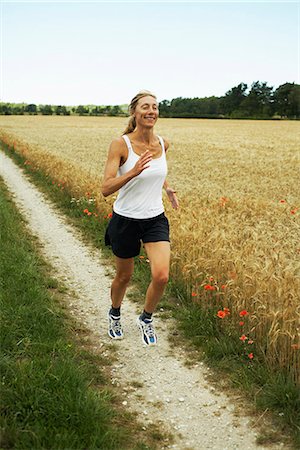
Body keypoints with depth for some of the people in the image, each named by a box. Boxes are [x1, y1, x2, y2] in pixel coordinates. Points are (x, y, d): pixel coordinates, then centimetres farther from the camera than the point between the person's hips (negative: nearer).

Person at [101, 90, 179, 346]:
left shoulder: (163, 144, 0)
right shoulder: (120, 144, -15)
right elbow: (106, 188, -22)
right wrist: (132, 172, -35)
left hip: (155, 219, 3)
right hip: (125, 220, -3)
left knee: (161, 277, -13)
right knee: (124, 276, 14)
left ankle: (146, 319, 18)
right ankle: (115, 314, 47)